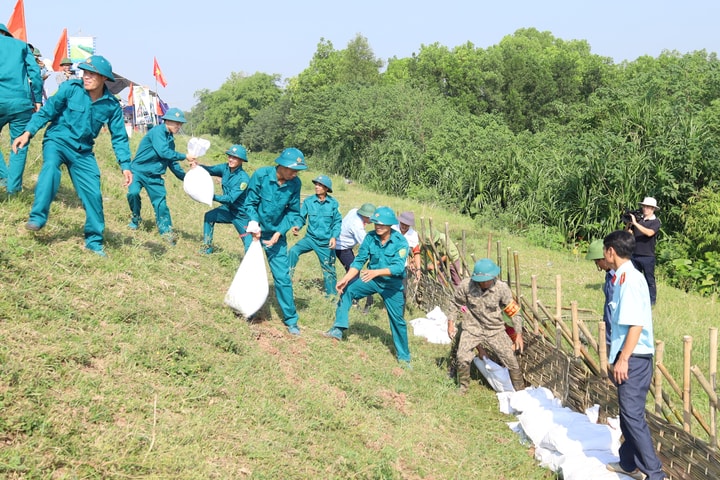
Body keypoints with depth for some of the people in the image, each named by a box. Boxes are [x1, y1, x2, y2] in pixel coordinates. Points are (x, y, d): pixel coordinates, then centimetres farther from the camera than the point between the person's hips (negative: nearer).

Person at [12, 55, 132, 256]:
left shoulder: (112, 105, -5)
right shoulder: (70, 88, -12)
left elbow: (119, 137, 2)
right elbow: (47, 111, -6)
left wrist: (125, 165, -3)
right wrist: (28, 132, -17)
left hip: (83, 151, 3)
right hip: (58, 140, -2)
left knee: (93, 193, -3)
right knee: (50, 165, -35)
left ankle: (94, 241, 13)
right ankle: (37, 218, -32)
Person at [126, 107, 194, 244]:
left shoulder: (170, 139, 12)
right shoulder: (158, 132, -14)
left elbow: (172, 163, 18)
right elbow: (163, 152, -25)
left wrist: (185, 178, 11)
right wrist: (185, 157, -18)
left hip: (154, 176, 7)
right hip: (139, 170, -7)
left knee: (160, 201, -1)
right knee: (133, 193, -27)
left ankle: (166, 231, 6)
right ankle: (135, 219, -2)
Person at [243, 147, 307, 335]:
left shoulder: (295, 183, -12)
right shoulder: (261, 175, -18)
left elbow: (293, 212, -3)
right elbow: (250, 203, -10)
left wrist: (279, 233, -13)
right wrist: (254, 227, -20)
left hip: (276, 234, 1)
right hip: (254, 230, -1)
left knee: (283, 276, 1)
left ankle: (290, 319, 10)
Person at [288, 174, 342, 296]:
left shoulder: (333, 203, -5)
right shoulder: (308, 201, -5)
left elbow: (337, 222, -2)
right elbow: (302, 217, 0)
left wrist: (334, 237, -14)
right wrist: (297, 226, -20)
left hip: (326, 242, 0)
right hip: (310, 238, 0)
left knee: (329, 269, 9)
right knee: (293, 251, -24)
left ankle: (332, 295, 25)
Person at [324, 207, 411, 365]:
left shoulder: (400, 241, -22)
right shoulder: (370, 237, -12)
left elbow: (398, 267, -31)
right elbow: (359, 260, -9)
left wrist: (376, 272, -46)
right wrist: (345, 279, -21)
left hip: (392, 285, -4)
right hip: (373, 280, 4)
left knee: (397, 319, 2)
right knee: (347, 290, -13)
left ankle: (404, 357, 17)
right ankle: (338, 329, -6)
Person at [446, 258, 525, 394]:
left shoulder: (502, 288, -16)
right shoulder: (465, 286, -17)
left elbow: (514, 312, -6)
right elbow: (455, 304, 2)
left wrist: (518, 335, -6)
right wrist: (451, 323, -3)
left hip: (495, 330, 0)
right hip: (472, 328, 0)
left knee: (511, 360, -2)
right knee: (462, 358, -16)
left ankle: (520, 390, 21)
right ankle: (463, 386, 14)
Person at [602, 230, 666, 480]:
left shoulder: (629, 278, -18)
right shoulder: (624, 277, 10)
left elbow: (636, 324, -23)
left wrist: (623, 359, -22)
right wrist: (619, 356, 18)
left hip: (634, 358, -10)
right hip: (629, 355, 10)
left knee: (632, 414, -7)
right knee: (628, 411, 18)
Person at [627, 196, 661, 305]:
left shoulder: (655, 222, -5)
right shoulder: (638, 219, 8)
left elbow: (649, 233, -23)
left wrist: (635, 223, -24)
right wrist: (629, 223, -9)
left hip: (648, 256, -5)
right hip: (635, 254, 5)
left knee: (649, 279, 4)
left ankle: (651, 300, 13)